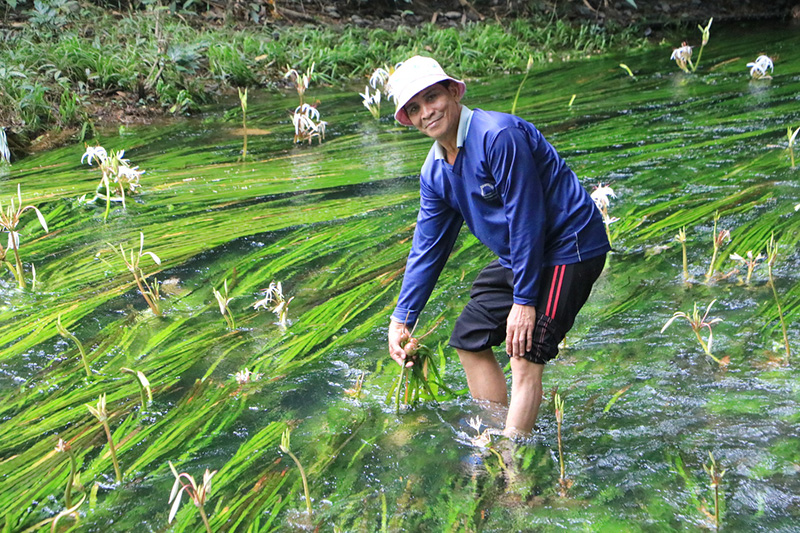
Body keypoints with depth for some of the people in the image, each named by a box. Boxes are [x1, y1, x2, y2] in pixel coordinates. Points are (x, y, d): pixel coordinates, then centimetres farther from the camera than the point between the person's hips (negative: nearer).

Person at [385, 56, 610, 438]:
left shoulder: (498, 136, -24)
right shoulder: (434, 173, 3)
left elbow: (526, 220, -24)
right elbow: (427, 248, 9)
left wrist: (524, 300, -22)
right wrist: (401, 319, 5)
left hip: (567, 247, -9)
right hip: (515, 256, 10)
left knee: (525, 354, -16)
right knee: (470, 338, 12)